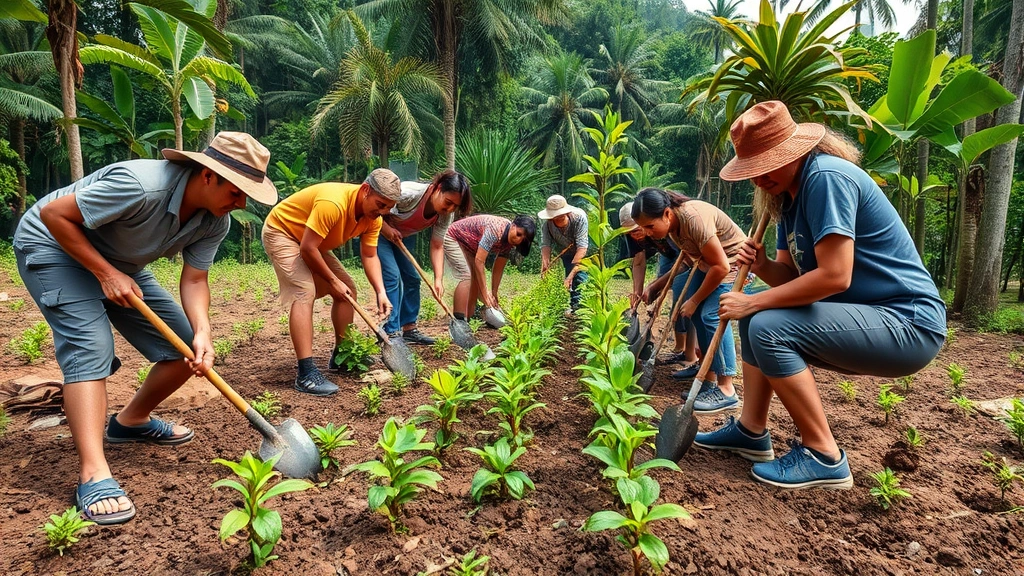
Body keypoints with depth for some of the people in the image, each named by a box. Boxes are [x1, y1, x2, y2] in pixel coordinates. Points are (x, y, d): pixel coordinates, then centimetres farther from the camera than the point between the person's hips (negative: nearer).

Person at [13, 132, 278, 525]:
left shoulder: (215, 222, -15)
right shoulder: (143, 186, -36)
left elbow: (194, 279, -13)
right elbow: (53, 214, -27)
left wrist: (202, 332, -29)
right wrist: (106, 274, -28)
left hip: (120, 264, 7)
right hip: (53, 245, -6)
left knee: (188, 350, -1)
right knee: (90, 348, -25)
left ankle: (130, 422, 22)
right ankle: (93, 476, -27)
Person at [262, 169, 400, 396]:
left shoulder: (373, 216, -11)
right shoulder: (333, 203, -37)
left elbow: (369, 256, -4)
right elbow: (307, 248, -32)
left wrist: (381, 292, -17)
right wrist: (332, 280, -21)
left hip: (311, 242, 9)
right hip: (281, 232, -9)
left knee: (348, 289, 7)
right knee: (304, 292, -26)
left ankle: (340, 356, 21)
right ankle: (306, 374, -29)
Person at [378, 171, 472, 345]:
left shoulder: (446, 214, -18)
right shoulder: (409, 193, -37)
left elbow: (437, 247, -16)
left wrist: (438, 280, -24)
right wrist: (386, 228, -30)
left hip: (404, 237, 6)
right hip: (380, 232, -6)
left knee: (412, 278, 3)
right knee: (392, 276, -16)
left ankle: (409, 329, 15)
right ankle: (391, 332, -11)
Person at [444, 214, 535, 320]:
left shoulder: (510, 244, -10)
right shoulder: (495, 229, -37)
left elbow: (498, 268, -2)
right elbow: (479, 261, -37)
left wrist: (494, 294, -4)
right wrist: (485, 294, -34)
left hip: (469, 247, 9)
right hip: (453, 238, -9)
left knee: (477, 279, 4)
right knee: (466, 277, -21)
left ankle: (467, 318, 14)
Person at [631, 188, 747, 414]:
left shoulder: (694, 219, -32)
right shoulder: (673, 223, -4)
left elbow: (721, 266, -28)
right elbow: (688, 258, 11)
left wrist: (694, 301, -18)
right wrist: (657, 284, 5)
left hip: (734, 263, -9)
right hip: (710, 263, 9)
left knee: (712, 315, -19)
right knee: (698, 315, 7)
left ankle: (726, 390, -15)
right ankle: (708, 371, 19)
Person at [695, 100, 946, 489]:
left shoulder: (826, 177, -19)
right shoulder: (788, 194, 10)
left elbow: (834, 276, -27)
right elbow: (792, 276, 10)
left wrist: (753, 302, -19)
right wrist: (761, 266, -12)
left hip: (909, 324, -10)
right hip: (866, 319, 10)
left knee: (767, 328, -23)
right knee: (754, 317, 11)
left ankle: (823, 457, -11)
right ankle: (752, 431, 13)